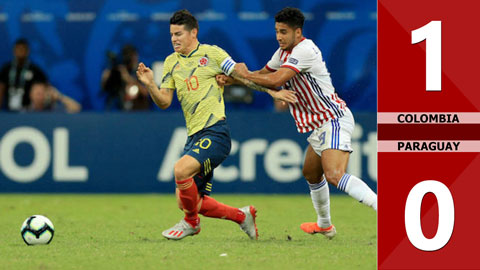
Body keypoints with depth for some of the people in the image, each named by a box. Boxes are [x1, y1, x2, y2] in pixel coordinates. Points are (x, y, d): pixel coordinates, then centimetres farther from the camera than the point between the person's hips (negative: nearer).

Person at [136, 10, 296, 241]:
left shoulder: (212, 53, 0)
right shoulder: (171, 62, 14)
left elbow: (242, 76, 4)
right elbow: (164, 101, 11)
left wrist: (272, 92, -3)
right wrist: (150, 85, -7)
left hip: (215, 132, -7)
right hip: (194, 136, 7)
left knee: (181, 169, -29)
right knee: (189, 201, 2)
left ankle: (191, 222, -5)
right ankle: (242, 216, 21)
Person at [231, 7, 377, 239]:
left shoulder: (304, 50, -18)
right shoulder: (284, 52, 14)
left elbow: (276, 80, -25)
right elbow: (264, 75, 26)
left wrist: (245, 74, -10)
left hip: (334, 120, -11)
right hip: (321, 125, 11)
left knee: (334, 176, -29)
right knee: (311, 174, 26)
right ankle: (324, 225, 45)